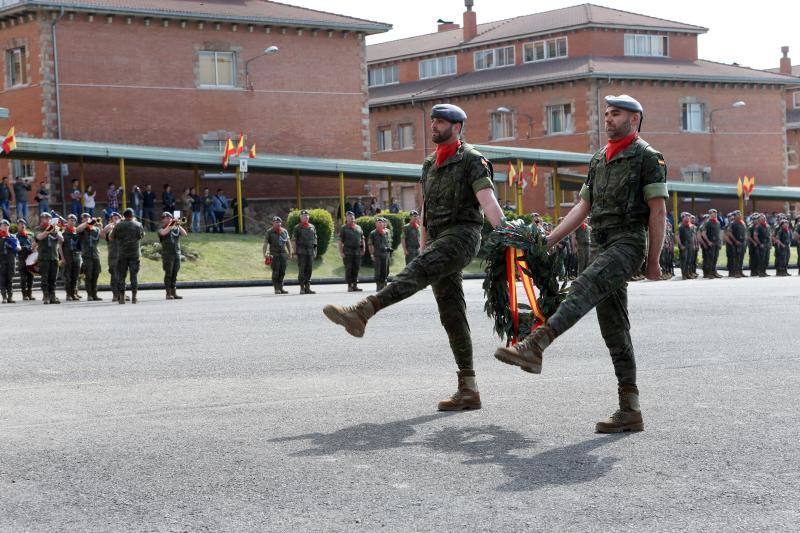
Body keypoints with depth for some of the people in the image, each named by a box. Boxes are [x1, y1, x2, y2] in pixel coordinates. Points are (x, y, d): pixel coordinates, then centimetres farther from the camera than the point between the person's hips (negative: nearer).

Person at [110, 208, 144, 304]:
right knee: (134, 274, 4)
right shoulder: (137, 225, 1)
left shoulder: (118, 225, -3)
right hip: (135, 253, 1)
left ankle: (121, 297, 1)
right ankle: (134, 297, 2)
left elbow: (111, 238, 3)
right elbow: (142, 236, 17)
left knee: (121, 275, 5)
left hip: (122, 254, -1)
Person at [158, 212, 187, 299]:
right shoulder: (162, 229, 4)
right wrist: (171, 225, -17)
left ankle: (174, 292, 8)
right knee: (168, 274, -5)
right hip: (167, 254, -4)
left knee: (174, 274, 5)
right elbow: (163, 233, -19)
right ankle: (168, 293, -5)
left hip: (177, 254, 4)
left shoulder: (176, 229, 15)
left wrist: (178, 225, -6)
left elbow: (184, 234, 2)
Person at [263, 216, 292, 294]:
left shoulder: (284, 231, 10)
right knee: (275, 272, -6)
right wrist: (265, 255, -10)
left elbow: (288, 242, 19)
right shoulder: (269, 232, -2)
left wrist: (290, 253, 15)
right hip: (274, 255, -4)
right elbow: (265, 244, -3)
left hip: (283, 254, 4)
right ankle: (276, 289, -2)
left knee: (282, 272, 2)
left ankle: (281, 288, 9)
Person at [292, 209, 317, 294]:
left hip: (311, 252, 4)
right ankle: (302, 288, -4)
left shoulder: (312, 227, 13)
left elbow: (315, 240, 17)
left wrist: (315, 252, 12)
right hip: (301, 252, -4)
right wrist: (295, 252, -9)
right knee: (302, 270, -6)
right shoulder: (297, 228, 0)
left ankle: (307, 288, 10)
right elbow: (294, 241, -2)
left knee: (309, 270, 5)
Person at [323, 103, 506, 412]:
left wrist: (502, 230, -31)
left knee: (418, 271, -31)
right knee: (451, 313, 2)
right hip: (438, 239, 8)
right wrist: (423, 247, 20)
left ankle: (362, 312, -50)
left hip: (462, 235, -8)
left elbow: (487, 199, -16)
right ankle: (468, 391, 2)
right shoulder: (430, 164, 22)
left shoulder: (471, 160, -2)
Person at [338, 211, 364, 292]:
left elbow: (362, 239, 19)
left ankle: (355, 285, 10)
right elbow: (340, 241, -4)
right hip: (348, 251, -4)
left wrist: (363, 249, 9)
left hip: (357, 251, 4)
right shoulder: (343, 228, 1)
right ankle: (349, 286, -1)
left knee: (356, 269, 5)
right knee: (349, 269, -4)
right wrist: (341, 252, -11)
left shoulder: (358, 228, 16)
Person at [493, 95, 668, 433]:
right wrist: (548, 241, 9)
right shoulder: (598, 160, 21)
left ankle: (535, 347, -50)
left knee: (583, 289, -32)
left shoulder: (647, 157, -1)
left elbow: (658, 211, -7)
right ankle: (630, 412, 6)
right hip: (603, 247, 8)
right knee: (614, 331, 5)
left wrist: (653, 262, -11)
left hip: (628, 243, -8)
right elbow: (583, 207, 19)